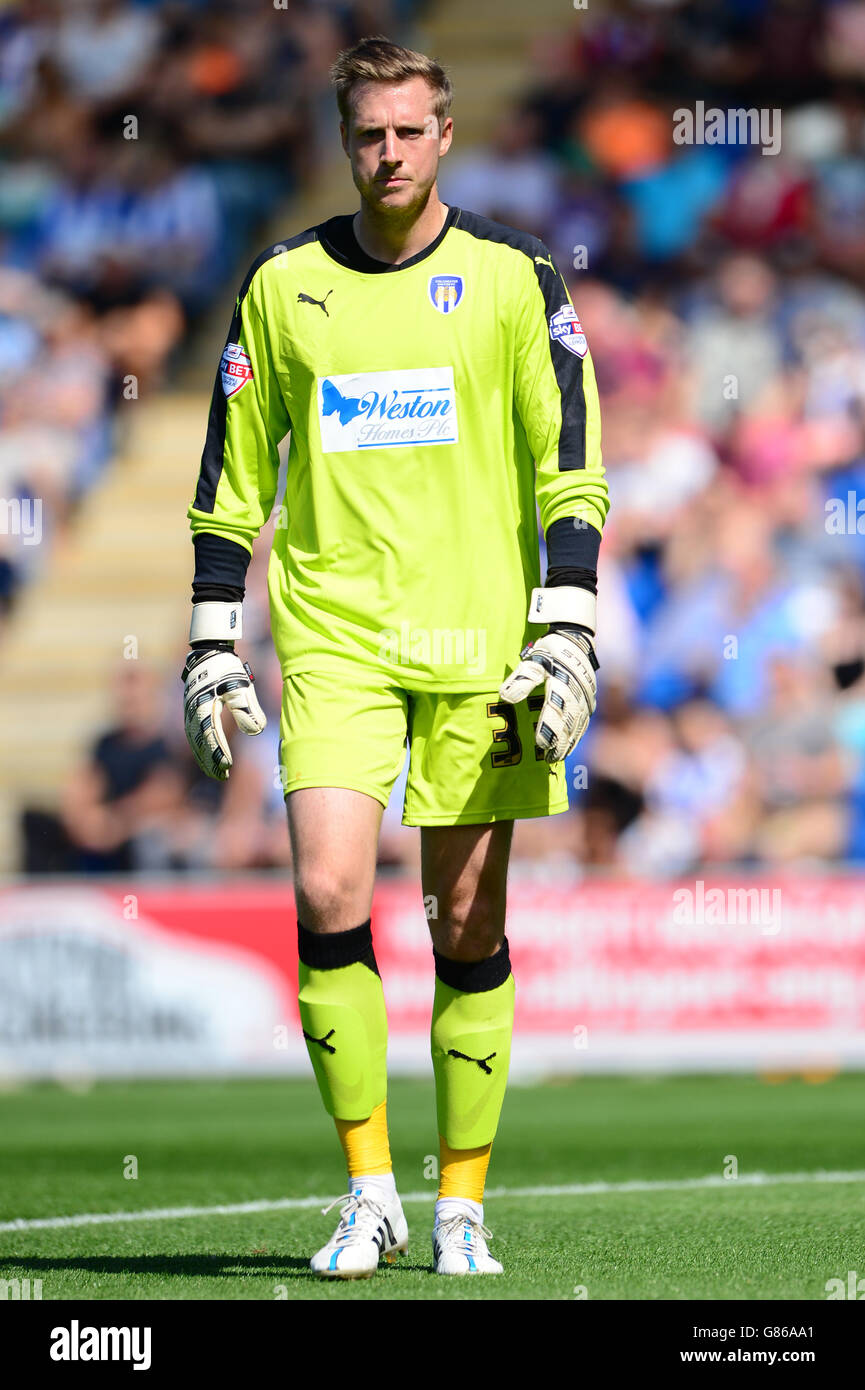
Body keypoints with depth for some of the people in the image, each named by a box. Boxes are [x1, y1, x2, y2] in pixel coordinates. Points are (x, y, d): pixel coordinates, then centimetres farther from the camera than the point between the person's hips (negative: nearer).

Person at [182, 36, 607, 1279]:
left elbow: (572, 472, 1)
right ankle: (369, 1192, -2)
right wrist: (214, 649, 8)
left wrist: (565, 638, -8)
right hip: (332, 636, 1)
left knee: (469, 922, 2)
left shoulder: (513, 279, 2)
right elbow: (234, 479, 12)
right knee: (328, 894, -13)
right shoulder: (283, 286, 7)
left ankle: (461, 1207, 12)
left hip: (479, 644, -1)